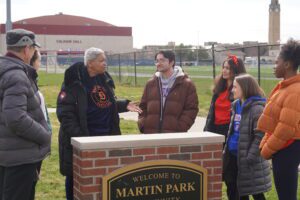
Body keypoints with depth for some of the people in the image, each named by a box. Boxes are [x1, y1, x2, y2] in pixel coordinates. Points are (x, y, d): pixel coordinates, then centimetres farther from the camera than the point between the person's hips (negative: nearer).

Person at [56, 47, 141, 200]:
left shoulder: (105, 79, 8)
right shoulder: (74, 82, -14)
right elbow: (64, 112, -17)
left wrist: (125, 105, 3)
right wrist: (78, 135, -22)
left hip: (105, 137, 7)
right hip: (81, 139, -6)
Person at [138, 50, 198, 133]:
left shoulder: (186, 84, 0)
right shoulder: (151, 83, 14)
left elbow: (191, 109, -4)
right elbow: (143, 106, 17)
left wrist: (180, 128, -13)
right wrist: (142, 124, 2)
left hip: (174, 135, -4)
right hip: (150, 133, 4)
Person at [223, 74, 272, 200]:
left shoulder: (257, 108, -16)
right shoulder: (236, 105, 11)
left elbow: (260, 137, -20)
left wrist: (250, 157, -23)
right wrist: (226, 150, 15)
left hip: (246, 158, -8)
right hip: (234, 155, 8)